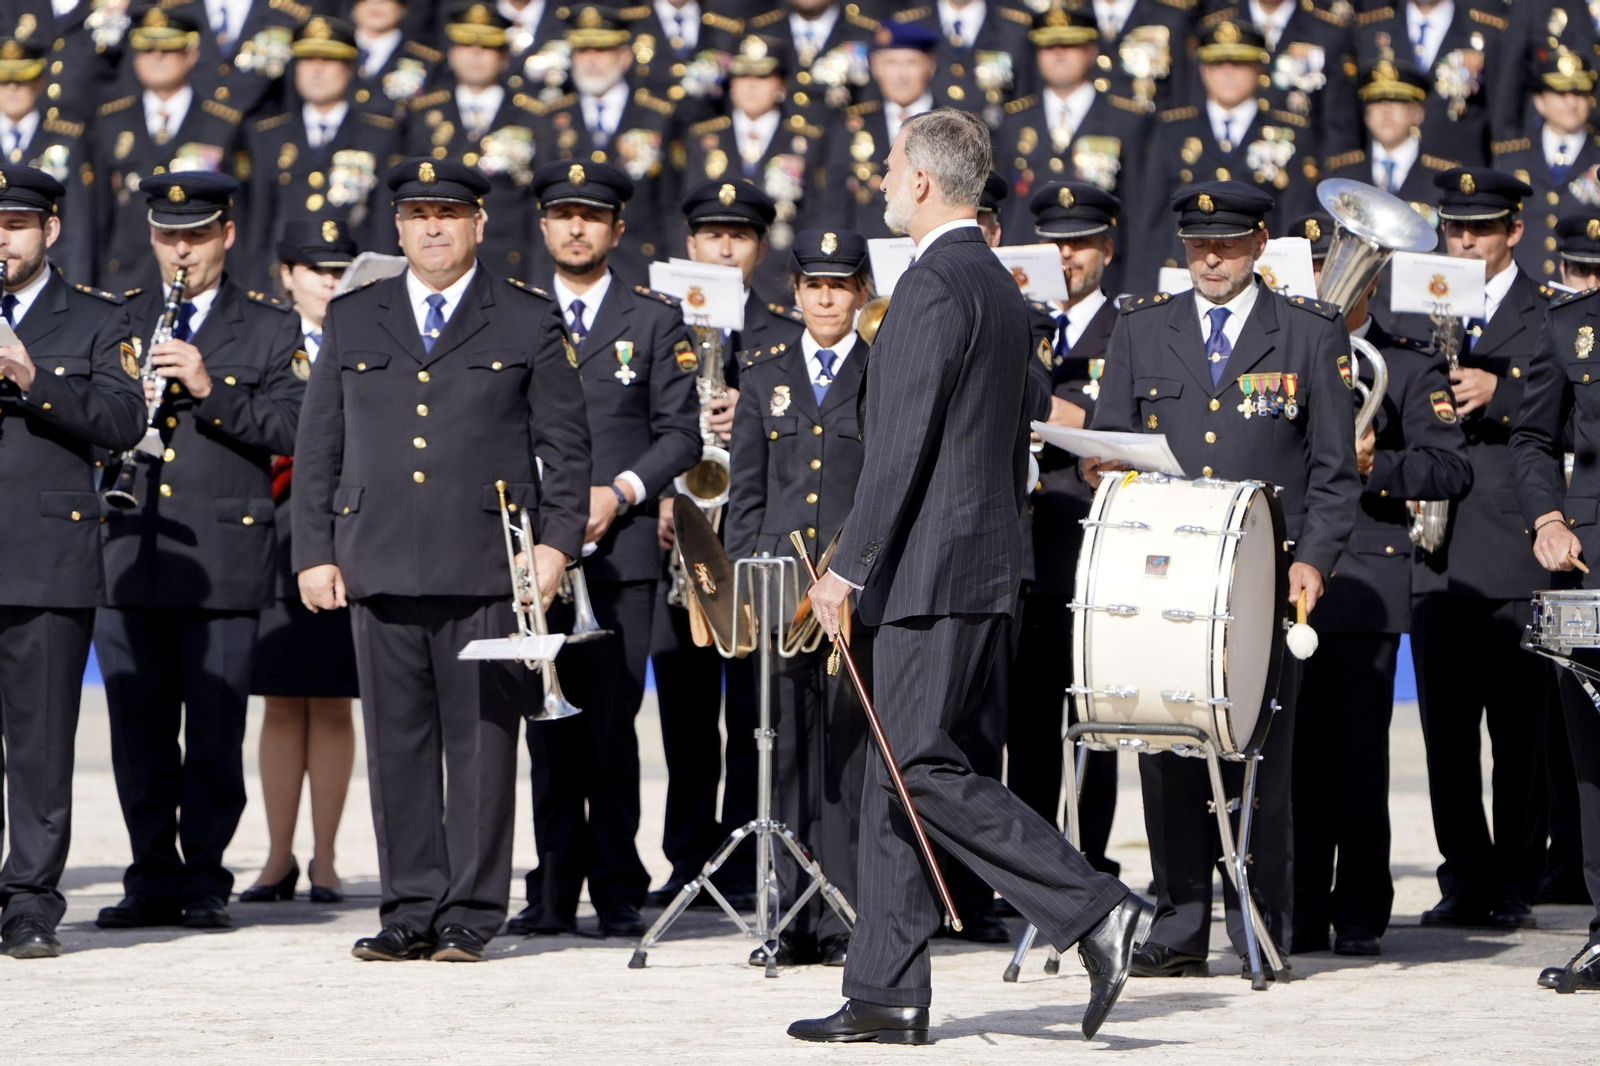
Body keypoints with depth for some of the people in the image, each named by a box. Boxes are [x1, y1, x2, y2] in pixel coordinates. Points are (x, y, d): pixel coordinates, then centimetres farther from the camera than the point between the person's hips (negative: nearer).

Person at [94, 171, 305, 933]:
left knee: (214, 734, -2)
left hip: (224, 561, -2)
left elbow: (290, 428, -4)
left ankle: (204, 880, 5)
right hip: (129, 554, 2)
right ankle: (152, 879, 10)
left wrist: (209, 389, -15)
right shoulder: (117, 321, 16)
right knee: (139, 734, 3)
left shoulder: (270, 328, 8)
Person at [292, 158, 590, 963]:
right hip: (379, 565, 3)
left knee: (482, 740, -3)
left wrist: (557, 541, -4)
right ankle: (410, 910, 8)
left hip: (489, 567, -2)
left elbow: (566, 444, 6)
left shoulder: (528, 322, 8)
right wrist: (314, 551, 7)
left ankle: (471, 914, 2)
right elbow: (318, 448, 15)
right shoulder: (352, 322, 16)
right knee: (396, 742, 2)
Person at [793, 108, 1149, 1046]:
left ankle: (1096, 913, -14)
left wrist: (850, 565, -18)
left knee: (923, 771, -11)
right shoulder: (999, 285, 18)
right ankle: (888, 995, 9)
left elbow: (903, 443, -19)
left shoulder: (936, 284, -13)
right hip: (985, 557, 10)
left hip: (932, 567, -10)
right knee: (897, 778, 9)